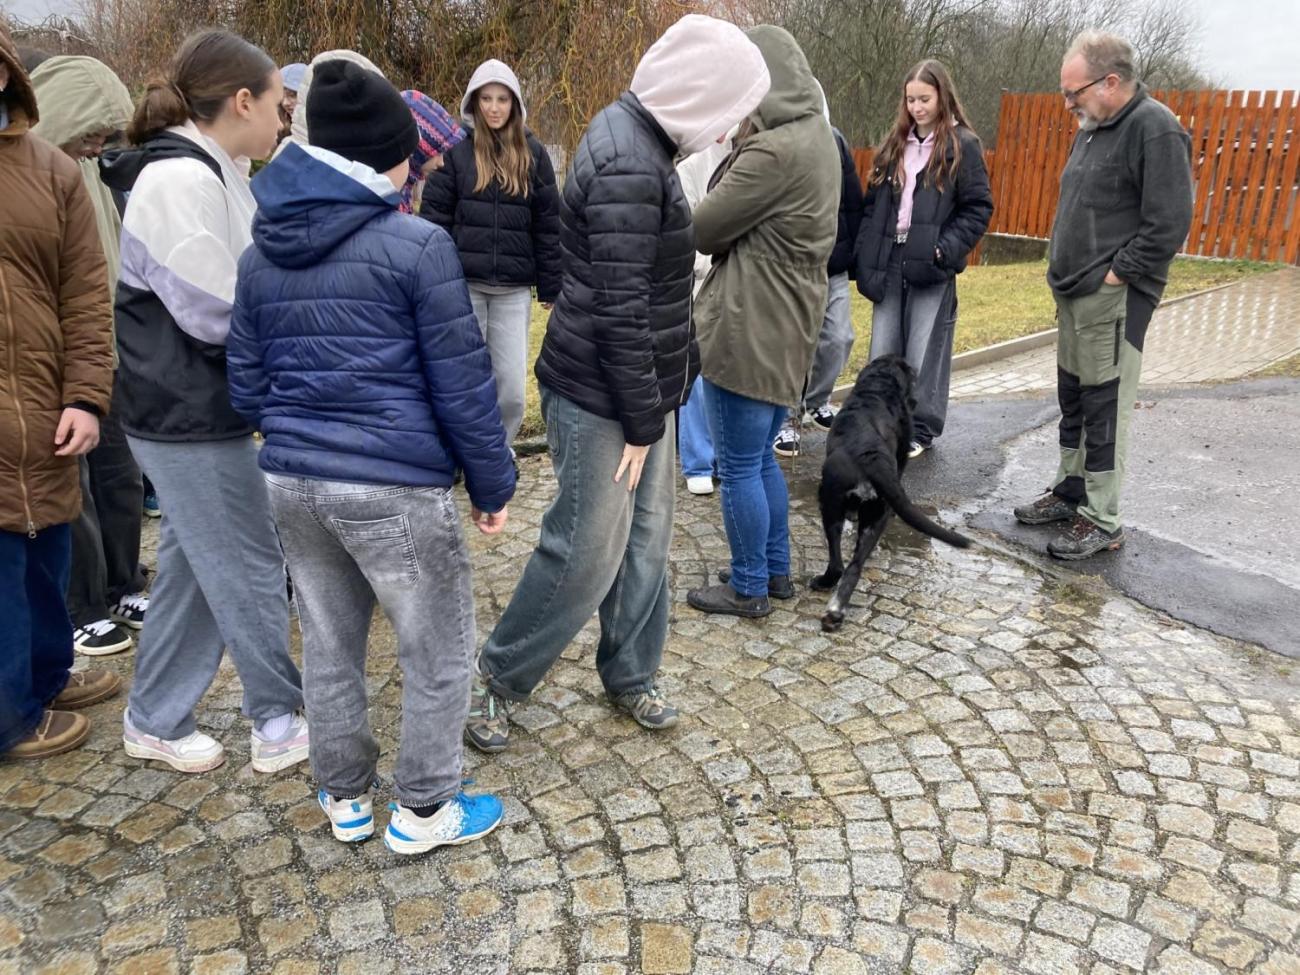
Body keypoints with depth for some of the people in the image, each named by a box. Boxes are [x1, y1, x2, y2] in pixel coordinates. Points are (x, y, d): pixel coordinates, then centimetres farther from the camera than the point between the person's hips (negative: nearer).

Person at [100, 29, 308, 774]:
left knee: (195, 567, 17)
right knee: (252, 570, 1)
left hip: (201, 409, 10)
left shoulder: (215, 172, 12)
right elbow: (220, 313, -20)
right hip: (192, 416, -10)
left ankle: (155, 722, 31)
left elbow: (254, 281, 14)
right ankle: (281, 727, 18)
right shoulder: (180, 181, -19)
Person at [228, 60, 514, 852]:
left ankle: (345, 800, 35)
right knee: (439, 650, 12)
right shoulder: (419, 244, -11)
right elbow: (463, 385, -11)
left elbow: (247, 386, 11)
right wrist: (494, 484, -2)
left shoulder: (262, 254, 8)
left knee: (329, 646, 20)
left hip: (292, 482, 7)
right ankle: (424, 811, 25)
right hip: (396, 487, -6)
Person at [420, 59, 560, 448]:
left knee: (511, 386, 1)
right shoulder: (455, 149, 2)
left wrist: (551, 288, 5)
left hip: (514, 290, 2)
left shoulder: (532, 153, 8)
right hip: (462, 284, -1)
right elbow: (434, 218, 0)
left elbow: (548, 224, 8)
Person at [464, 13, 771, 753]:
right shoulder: (628, 167, -22)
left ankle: (630, 677, 31)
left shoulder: (638, 137, 9)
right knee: (589, 553, 1)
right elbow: (619, 310, -24)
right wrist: (641, 421, -17)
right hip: (602, 395, -10)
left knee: (648, 537, 15)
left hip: (642, 383, 10)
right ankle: (498, 678, 21)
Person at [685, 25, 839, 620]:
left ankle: (748, 589, 15)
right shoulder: (816, 135, 12)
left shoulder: (773, 150, -20)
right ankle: (776, 570, 30)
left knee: (738, 468, 3)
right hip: (787, 325, 10)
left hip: (748, 328, -10)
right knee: (761, 459, 20)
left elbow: (702, 229, -12)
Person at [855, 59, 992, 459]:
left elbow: (978, 208, -4)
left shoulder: (962, 145, -2)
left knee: (924, 352, 0)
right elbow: (872, 203, 14)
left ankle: (921, 430, 10)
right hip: (889, 263, 5)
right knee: (883, 351, 8)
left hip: (930, 268, -5)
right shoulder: (895, 145, 13)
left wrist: (945, 250, -16)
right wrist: (866, 255, 3)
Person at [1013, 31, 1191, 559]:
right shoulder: (1092, 129, 15)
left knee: (1105, 407, -4)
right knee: (1073, 400, 16)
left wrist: (1114, 276, -15)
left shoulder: (1155, 129, -12)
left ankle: (1102, 521, 4)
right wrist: (1064, 270, 13)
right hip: (1075, 295, 9)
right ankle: (1070, 491, 29)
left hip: (1114, 300, -9)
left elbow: (1168, 224, -18)